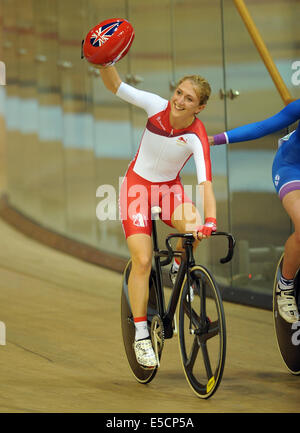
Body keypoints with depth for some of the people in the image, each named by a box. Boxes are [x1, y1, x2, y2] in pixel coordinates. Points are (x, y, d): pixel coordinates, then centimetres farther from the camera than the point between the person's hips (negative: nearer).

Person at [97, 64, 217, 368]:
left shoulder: (196, 137, -22)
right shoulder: (157, 106, -17)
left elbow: (205, 181, -33)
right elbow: (115, 86, -16)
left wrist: (210, 222, -46)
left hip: (169, 188, 0)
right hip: (137, 184, 0)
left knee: (193, 226, -31)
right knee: (142, 261, -12)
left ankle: (178, 268, 3)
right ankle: (141, 336, -1)